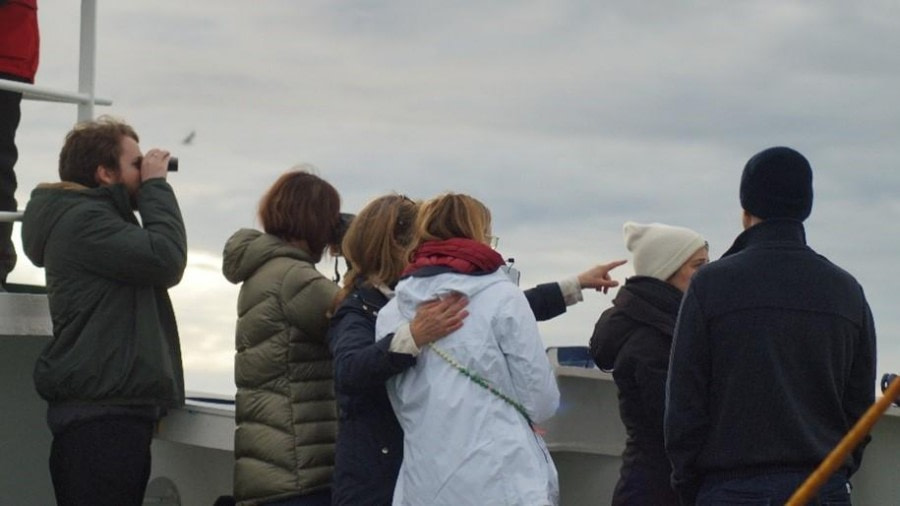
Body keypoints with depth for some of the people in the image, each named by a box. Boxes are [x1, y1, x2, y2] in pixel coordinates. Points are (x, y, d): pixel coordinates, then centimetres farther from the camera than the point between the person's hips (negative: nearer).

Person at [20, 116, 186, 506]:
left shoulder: (94, 215, 22)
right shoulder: (82, 218, -11)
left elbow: (162, 271, 22)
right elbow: (166, 260, -20)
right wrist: (156, 186, -10)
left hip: (119, 407, 11)